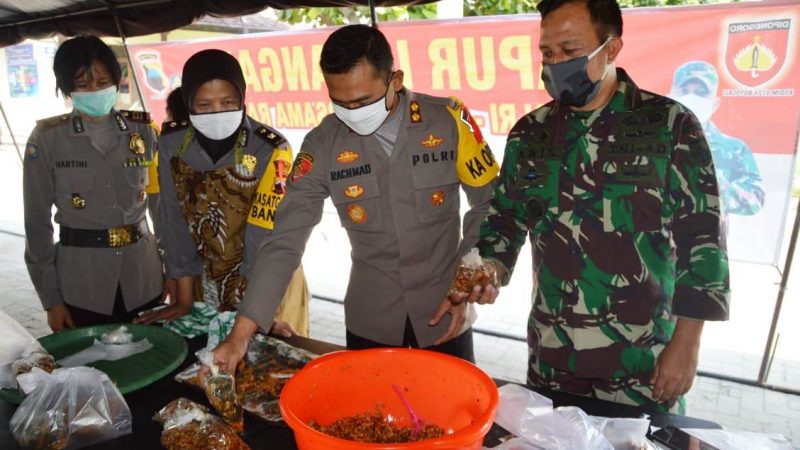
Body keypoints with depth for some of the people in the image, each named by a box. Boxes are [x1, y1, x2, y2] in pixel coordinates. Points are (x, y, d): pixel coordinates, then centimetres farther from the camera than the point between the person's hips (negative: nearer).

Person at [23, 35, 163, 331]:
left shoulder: (142, 132, 2)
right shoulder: (47, 140, -4)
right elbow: (37, 223, -1)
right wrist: (50, 298, -3)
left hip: (144, 278, 2)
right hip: (81, 284, -2)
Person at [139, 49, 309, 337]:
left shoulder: (270, 149, -21)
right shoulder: (172, 143, -9)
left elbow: (266, 235, -25)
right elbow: (175, 221, -6)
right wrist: (184, 301, -4)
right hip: (206, 283, 4)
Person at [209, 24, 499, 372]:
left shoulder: (449, 120, -13)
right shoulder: (322, 145, -12)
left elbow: (489, 206, -4)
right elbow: (284, 241, -12)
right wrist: (241, 332, -17)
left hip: (445, 310, 0)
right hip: (370, 319, 1)